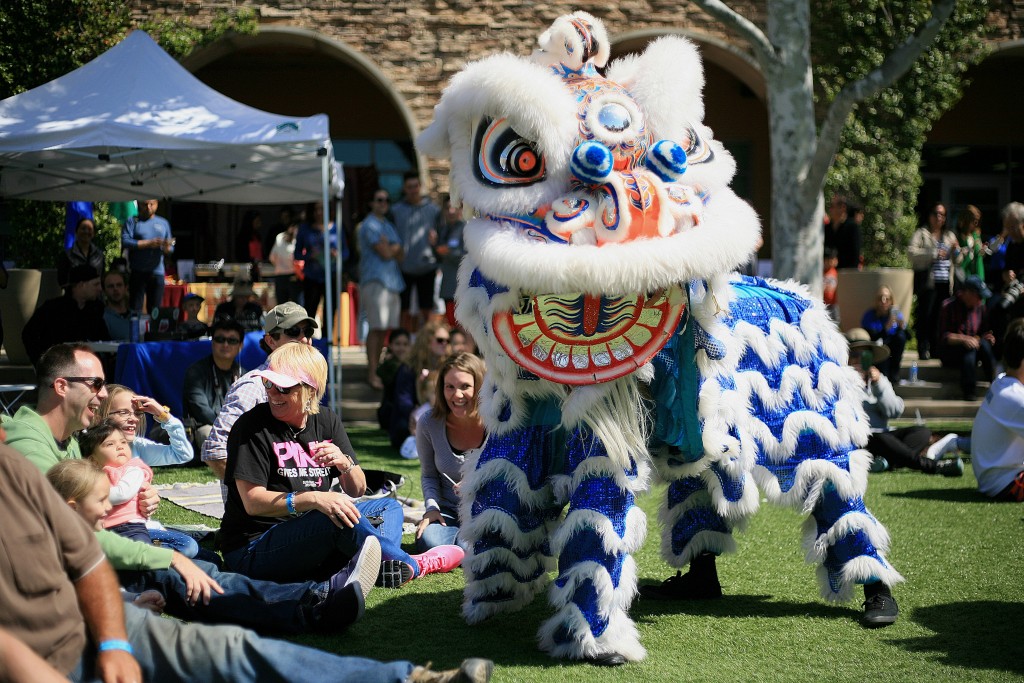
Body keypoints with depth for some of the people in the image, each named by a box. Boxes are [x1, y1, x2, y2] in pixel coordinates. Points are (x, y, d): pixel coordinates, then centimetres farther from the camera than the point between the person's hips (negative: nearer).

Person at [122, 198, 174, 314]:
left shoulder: (163, 223, 17)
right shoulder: (132, 222, 7)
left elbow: (171, 249, 14)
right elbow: (125, 242, -9)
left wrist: (167, 247, -11)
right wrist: (149, 243, -13)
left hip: (157, 273, 3)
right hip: (137, 273, -3)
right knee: (135, 309, -5)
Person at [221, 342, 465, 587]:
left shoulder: (327, 422, 7)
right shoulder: (252, 427, -11)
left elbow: (357, 491, 7)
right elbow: (252, 502, -20)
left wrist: (345, 463, -16)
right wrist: (314, 499, -32)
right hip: (250, 553, -7)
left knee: (387, 506, 3)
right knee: (337, 515, -31)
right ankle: (411, 566, -12)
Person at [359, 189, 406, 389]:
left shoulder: (388, 225, 22)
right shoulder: (370, 225, -6)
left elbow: (400, 255, 14)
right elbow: (385, 253, -12)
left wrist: (390, 247, -6)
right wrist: (395, 247, 6)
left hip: (392, 281, 8)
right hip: (375, 280, -8)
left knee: (384, 328, 7)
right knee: (376, 328, -12)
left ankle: (375, 367, 14)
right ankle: (372, 373, -11)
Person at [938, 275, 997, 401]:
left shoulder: (980, 306, 7)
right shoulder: (948, 306, -7)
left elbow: (984, 332, 12)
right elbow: (943, 336, -12)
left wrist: (987, 337, -12)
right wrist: (963, 339, -27)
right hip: (950, 351, -4)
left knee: (985, 343, -29)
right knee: (970, 348, -36)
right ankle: (969, 392, -40)